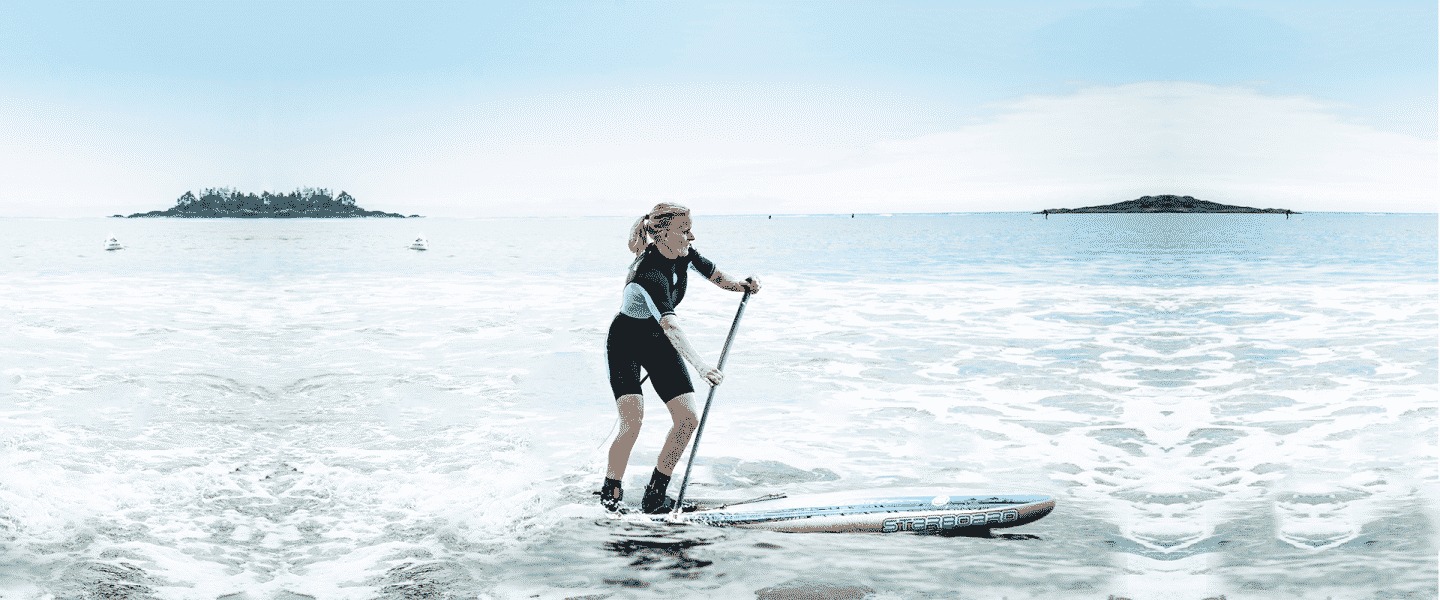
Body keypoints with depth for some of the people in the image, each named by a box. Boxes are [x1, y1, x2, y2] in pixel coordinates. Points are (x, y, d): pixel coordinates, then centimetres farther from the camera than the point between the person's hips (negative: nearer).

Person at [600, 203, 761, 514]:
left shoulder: (683, 254, -11)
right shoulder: (649, 273, -35)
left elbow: (714, 274, 8)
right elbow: (670, 326, -47)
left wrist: (740, 285, -14)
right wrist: (700, 366, -59)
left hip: (660, 345, 7)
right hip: (625, 345, -7)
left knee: (687, 419, -7)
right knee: (632, 421, -23)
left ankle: (655, 494, 7)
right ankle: (610, 494, -1)